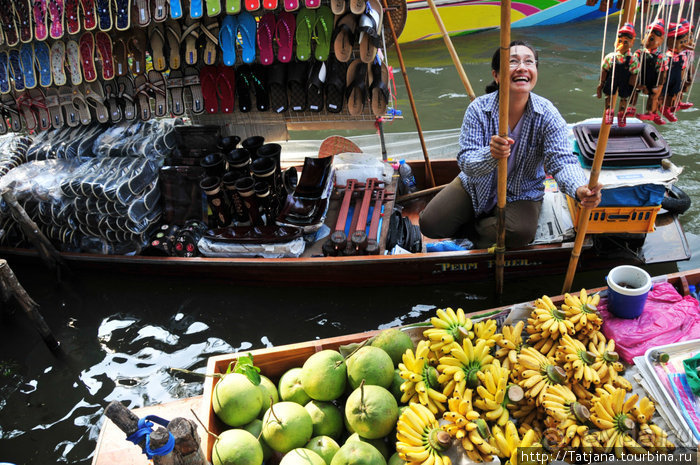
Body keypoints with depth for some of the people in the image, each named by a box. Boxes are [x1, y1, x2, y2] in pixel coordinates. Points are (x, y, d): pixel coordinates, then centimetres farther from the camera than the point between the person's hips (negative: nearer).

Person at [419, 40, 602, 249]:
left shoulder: (547, 114, -18)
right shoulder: (478, 109, -19)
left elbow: (562, 160, -25)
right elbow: (465, 161, -24)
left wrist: (580, 189, -49)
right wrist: (490, 155, -49)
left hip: (521, 193, -1)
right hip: (476, 186, 1)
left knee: (521, 233, -31)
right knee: (430, 224, -11)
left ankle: (471, 229, 0)